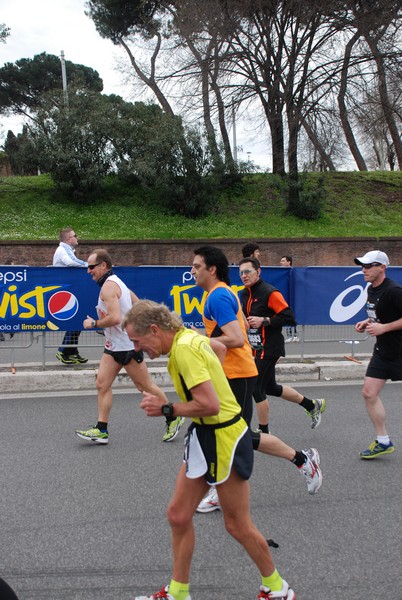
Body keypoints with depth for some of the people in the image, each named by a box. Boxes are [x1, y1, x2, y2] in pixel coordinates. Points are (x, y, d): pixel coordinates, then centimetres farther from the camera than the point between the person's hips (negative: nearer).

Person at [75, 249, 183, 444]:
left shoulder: (108, 286, -19)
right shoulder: (116, 282, 13)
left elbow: (115, 318, -29)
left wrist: (94, 323, -15)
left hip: (127, 345, -10)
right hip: (114, 345, 10)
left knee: (145, 386, 2)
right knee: (102, 384, 2)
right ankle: (101, 430, 4)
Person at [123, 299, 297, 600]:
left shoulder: (184, 348, -23)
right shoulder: (188, 336, 4)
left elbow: (210, 405, -29)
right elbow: (220, 347, 25)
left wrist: (165, 408, -17)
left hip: (223, 438, -9)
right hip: (205, 437, 9)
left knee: (238, 525, 6)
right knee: (178, 515, 10)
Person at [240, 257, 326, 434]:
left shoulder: (269, 292, -16)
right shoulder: (245, 294, 10)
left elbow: (287, 315, -18)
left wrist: (263, 321, -23)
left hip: (269, 348, -9)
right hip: (256, 348, 9)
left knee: (257, 389, -5)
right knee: (270, 388, 17)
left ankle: (263, 432, 13)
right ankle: (312, 405, 33)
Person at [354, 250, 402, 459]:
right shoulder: (371, 289, 7)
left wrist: (383, 327, -25)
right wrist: (367, 322, 5)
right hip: (383, 351, 8)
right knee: (369, 393, 2)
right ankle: (383, 442, 12)